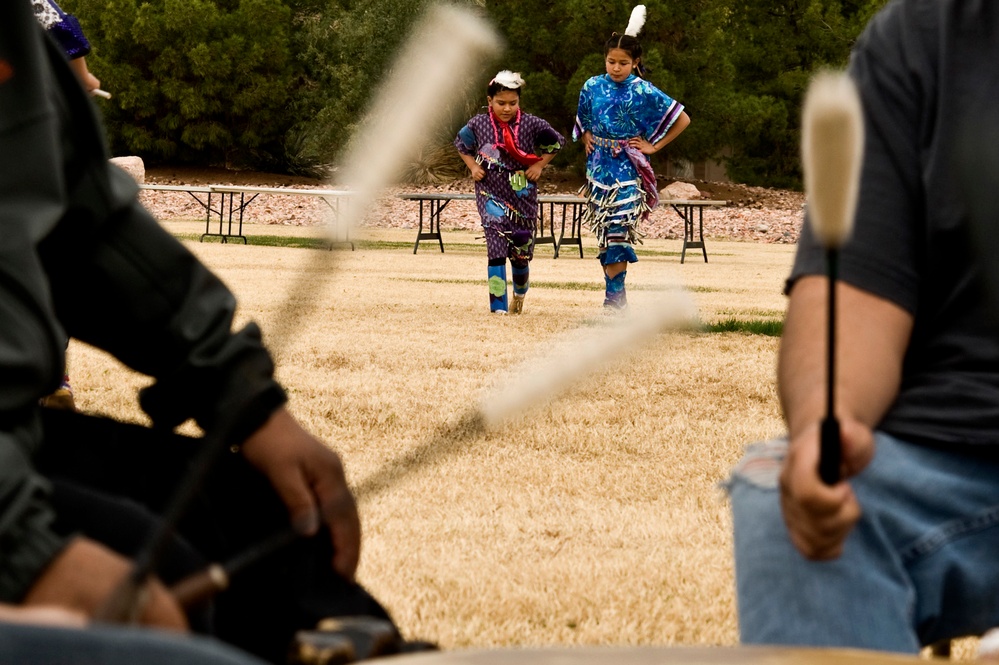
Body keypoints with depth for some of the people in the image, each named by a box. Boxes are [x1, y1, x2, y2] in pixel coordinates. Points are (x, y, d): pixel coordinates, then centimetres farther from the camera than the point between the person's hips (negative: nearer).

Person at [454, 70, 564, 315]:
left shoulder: (531, 124, -5)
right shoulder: (479, 124, -4)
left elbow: (556, 143, 11)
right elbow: (461, 143, 16)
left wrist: (540, 165, 1)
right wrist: (473, 166, 3)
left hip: (522, 196, 1)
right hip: (491, 195, -1)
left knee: (521, 252, 11)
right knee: (496, 247, -17)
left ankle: (520, 294, 42)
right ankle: (498, 305, -17)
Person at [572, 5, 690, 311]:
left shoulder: (644, 92, -8)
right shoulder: (592, 87, 4)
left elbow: (683, 119, -3)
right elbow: (583, 123, 25)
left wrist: (654, 146, -3)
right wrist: (586, 139, 7)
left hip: (627, 169, -4)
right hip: (599, 167, 4)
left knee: (618, 229, -12)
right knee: (604, 230, 6)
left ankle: (613, 296, -12)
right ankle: (617, 294, 14)